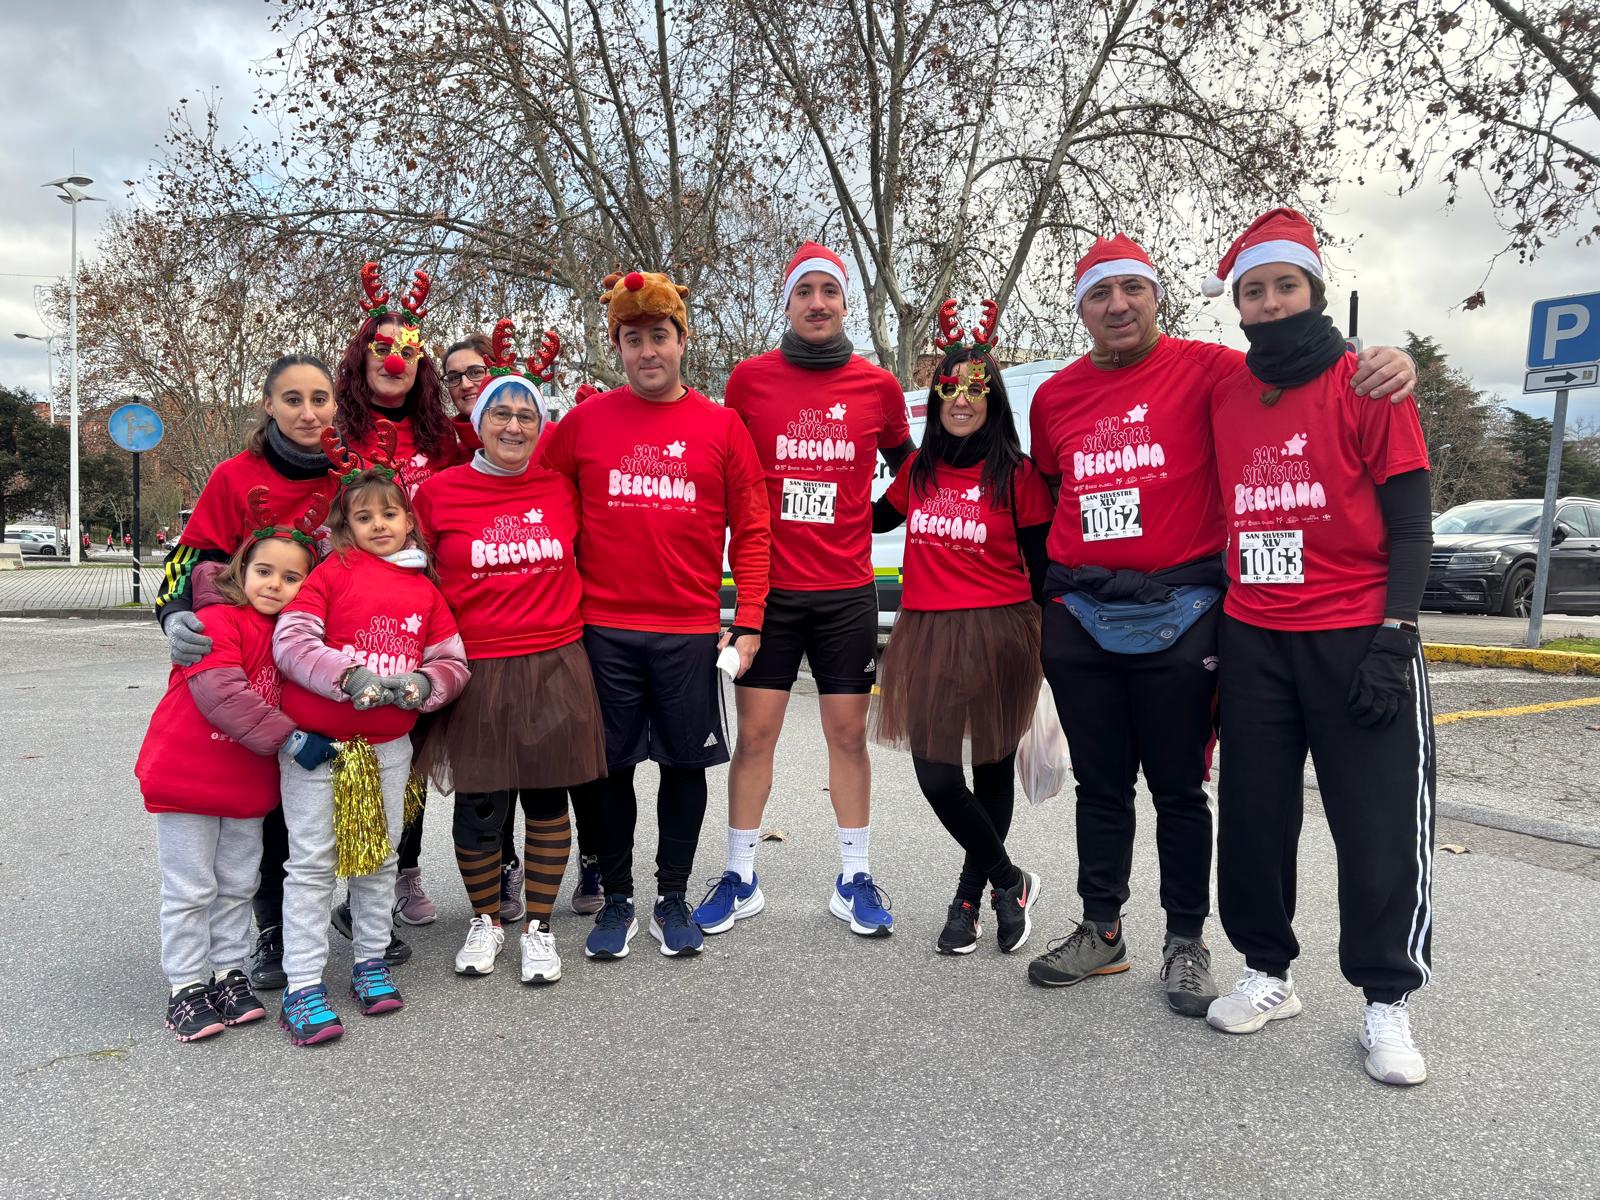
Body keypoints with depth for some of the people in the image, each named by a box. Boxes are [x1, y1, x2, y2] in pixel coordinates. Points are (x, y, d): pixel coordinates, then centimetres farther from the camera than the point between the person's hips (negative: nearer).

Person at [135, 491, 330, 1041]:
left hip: (249, 783, 7)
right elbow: (220, 692, -29)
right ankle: (187, 988, 15)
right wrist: (287, 737, -29)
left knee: (236, 885, 16)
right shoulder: (218, 621, -17)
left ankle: (229, 973, 28)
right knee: (191, 888, 4)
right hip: (185, 774, -7)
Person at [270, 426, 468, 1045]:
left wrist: (423, 684, -13)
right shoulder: (331, 573, -2)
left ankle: (371, 963, 31)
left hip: (389, 744, 4)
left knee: (380, 856, 14)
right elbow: (290, 642, -10)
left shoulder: (425, 590, 8)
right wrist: (350, 677, -23)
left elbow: (453, 661, 9)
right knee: (313, 861, 1)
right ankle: (302, 989, 8)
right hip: (316, 739, -4)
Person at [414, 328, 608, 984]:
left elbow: (587, 560, 19)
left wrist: (579, 622, 9)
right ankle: (485, 921, 29)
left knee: (548, 799, 7)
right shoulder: (437, 492, 0)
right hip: (476, 672, -1)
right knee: (478, 807, 5)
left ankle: (538, 925, 24)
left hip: (556, 666, 1)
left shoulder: (562, 488, 4)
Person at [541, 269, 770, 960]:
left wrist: (748, 624, -2)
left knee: (686, 764, 8)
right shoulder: (584, 422, 4)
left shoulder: (721, 425, 3)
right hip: (603, 629, 0)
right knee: (611, 767, 7)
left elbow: (750, 531, 3)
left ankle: (673, 898, 24)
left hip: (691, 630, 0)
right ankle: (616, 901, 23)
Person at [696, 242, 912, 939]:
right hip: (769, 588, -1)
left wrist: (873, 522, 10)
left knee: (849, 732, 6)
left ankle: (854, 880, 18)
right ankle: (740, 879, 16)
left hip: (847, 591, 1)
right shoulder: (750, 378, 1)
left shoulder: (878, 387, 4)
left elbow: (906, 470, 19)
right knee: (754, 732, 2)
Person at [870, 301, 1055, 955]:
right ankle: (1008, 882, 20)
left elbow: (1041, 564, 2)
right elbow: (877, 518, 28)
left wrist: (1045, 647, -1)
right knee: (935, 775, -1)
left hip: (998, 633, -3)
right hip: (927, 634, 4)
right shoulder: (919, 470, 10)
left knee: (992, 766, 7)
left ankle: (970, 895, 24)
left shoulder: (1017, 474, -1)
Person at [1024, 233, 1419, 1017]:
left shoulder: (1203, 369, -4)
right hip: (1079, 619, 4)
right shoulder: (1054, 397, 8)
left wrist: (1383, 367, -26)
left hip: (1176, 615, -4)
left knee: (1178, 787, 7)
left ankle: (1186, 941, 23)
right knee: (1100, 784, 14)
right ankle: (1101, 930, 28)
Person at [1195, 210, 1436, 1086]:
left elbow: (1410, 525, -4)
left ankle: (1386, 999, 18)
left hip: (1355, 641, -4)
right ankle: (1268, 971, 27)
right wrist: (1212, 625, 10)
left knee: (1380, 823, 1)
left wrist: (1392, 639, -13)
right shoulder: (1221, 396, 8)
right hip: (1252, 642, 4)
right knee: (1253, 816, 9)